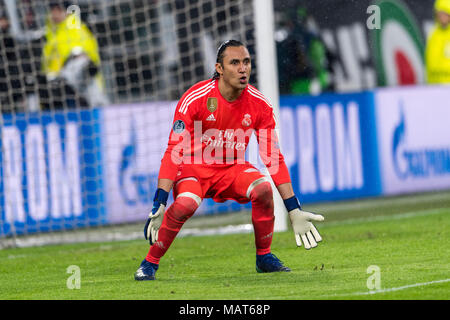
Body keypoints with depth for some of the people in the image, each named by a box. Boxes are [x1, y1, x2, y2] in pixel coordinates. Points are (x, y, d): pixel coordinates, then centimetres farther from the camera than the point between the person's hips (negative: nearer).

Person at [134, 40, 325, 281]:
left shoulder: (259, 105, -10)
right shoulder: (195, 98, -20)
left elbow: (273, 159, -4)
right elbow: (174, 152, -22)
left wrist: (294, 211, -7)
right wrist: (159, 204, -30)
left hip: (232, 169, 3)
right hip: (194, 168, -3)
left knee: (263, 187, -26)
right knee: (186, 203, -34)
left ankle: (264, 256, -5)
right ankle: (150, 263, -15)